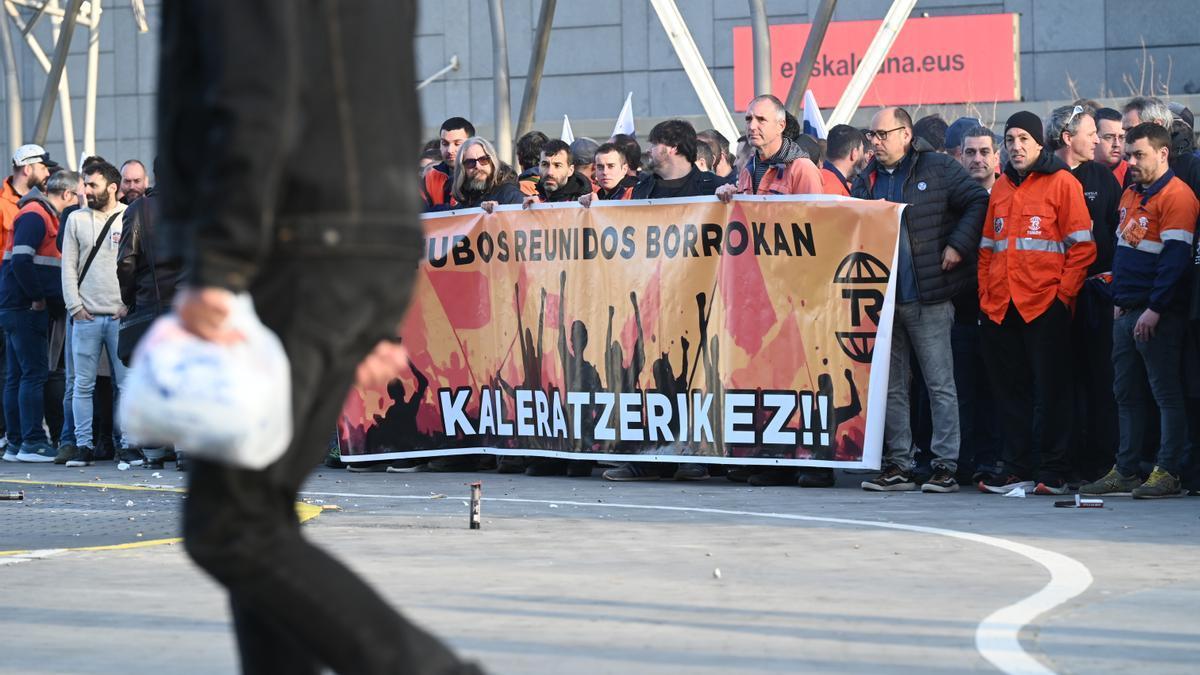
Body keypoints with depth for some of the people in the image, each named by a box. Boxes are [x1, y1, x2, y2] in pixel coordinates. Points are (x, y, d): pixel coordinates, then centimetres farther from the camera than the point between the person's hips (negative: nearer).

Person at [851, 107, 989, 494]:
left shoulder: (938, 169, -2)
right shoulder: (867, 180, 15)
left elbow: (978, 201, -5)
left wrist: (958, 245, -12)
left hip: (928, 298, -6)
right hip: (882, 298, 6)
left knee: (940, 384, -4)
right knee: (892, 386, 9)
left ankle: (946, 466, -3)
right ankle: (898, 465, 14)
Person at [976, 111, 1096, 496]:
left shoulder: (1062, 183, -1)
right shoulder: (1000, 188, 17)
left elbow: (1082, 246, -4)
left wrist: (1064, 292, -10)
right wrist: (985, 295, 10)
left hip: (1046, 305, -6)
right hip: (1001, 306, 6)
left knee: (1050, 390, -3)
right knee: (1010, 389, 7)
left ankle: (1053, 472, 1)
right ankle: (1016, 469, 13)